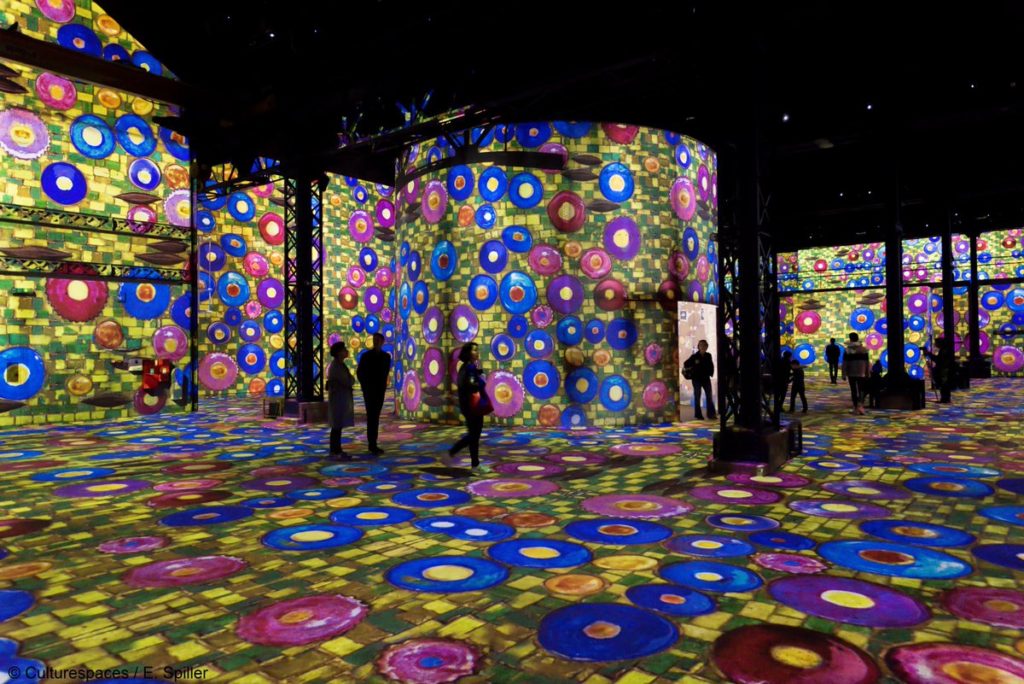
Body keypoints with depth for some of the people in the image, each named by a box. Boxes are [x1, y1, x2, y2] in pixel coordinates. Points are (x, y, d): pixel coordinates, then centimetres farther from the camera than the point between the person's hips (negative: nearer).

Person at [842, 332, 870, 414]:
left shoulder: (847, 350, -6)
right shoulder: (864, 349, 1)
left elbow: (845, 363, -6)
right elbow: (867, 362, 3)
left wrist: (844, 374, -1)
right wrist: (867, 373, 10)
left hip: (851, 373, -1)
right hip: (861, 373, 1)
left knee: (853, 390, 6)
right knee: (861, 390, 4)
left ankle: (856, 408, 9)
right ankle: (860, 405, -18)